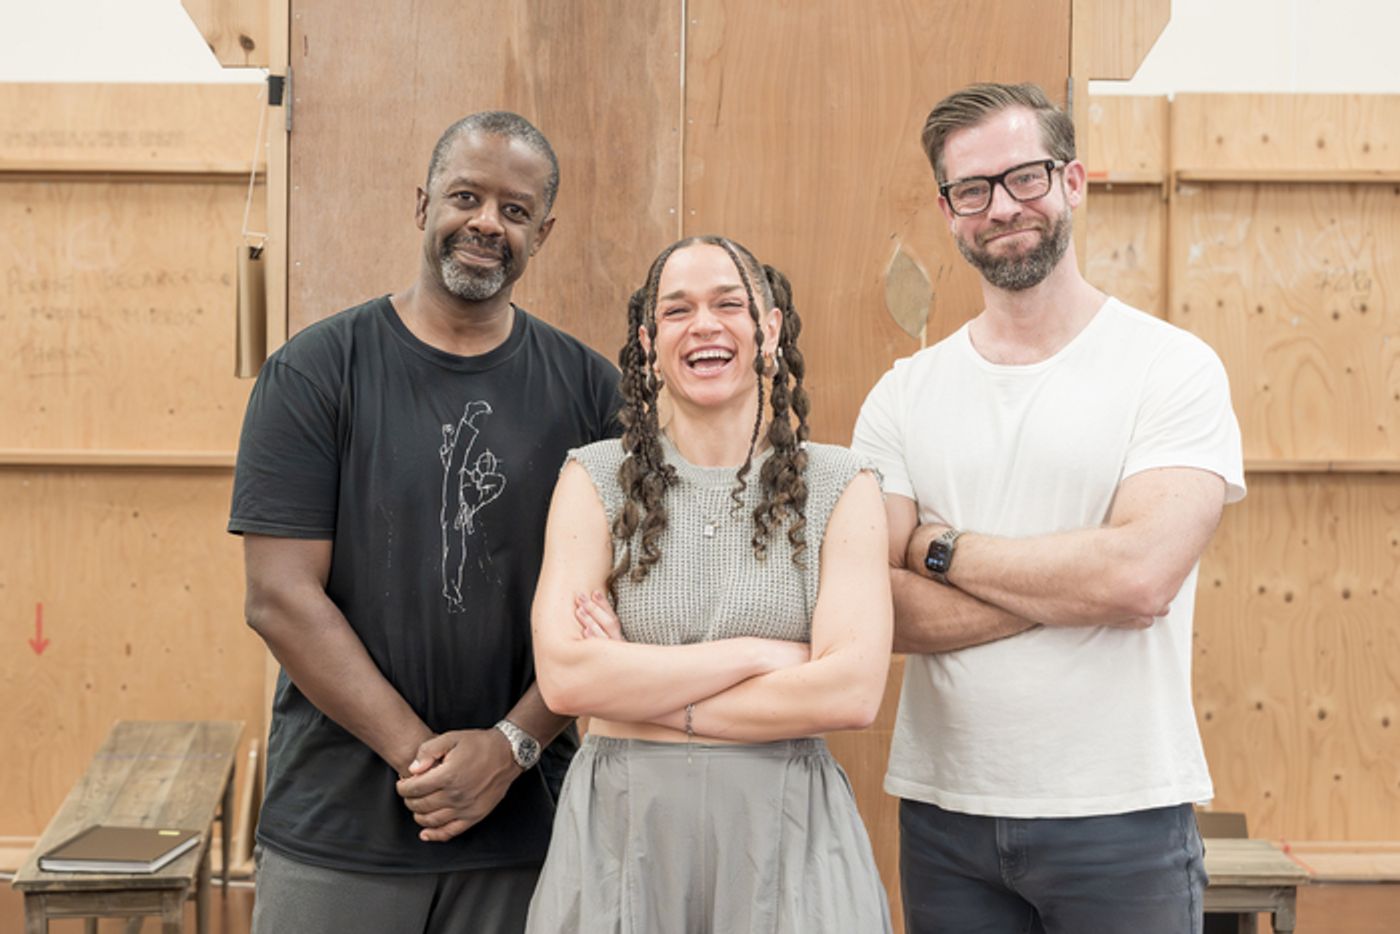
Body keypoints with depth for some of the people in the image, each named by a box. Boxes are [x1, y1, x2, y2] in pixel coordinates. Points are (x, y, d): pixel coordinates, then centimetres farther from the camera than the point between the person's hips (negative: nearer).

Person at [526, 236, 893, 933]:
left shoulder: (838, 485, -1)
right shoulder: (596, 478, -1)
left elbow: (852, 692, -13)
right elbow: (564, 677, -13)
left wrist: (637, 688, -12)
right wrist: (754, 653, -13)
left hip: (784, 826, 0)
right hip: (621, 822, 0)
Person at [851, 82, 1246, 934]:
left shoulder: (1173, 368, -6)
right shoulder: (903, 396, 3)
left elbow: (1140, 575, -19)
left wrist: (941, 547, -10)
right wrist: (1077, 585, -15)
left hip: (1120, 814, -2)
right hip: (943, 809, 3)